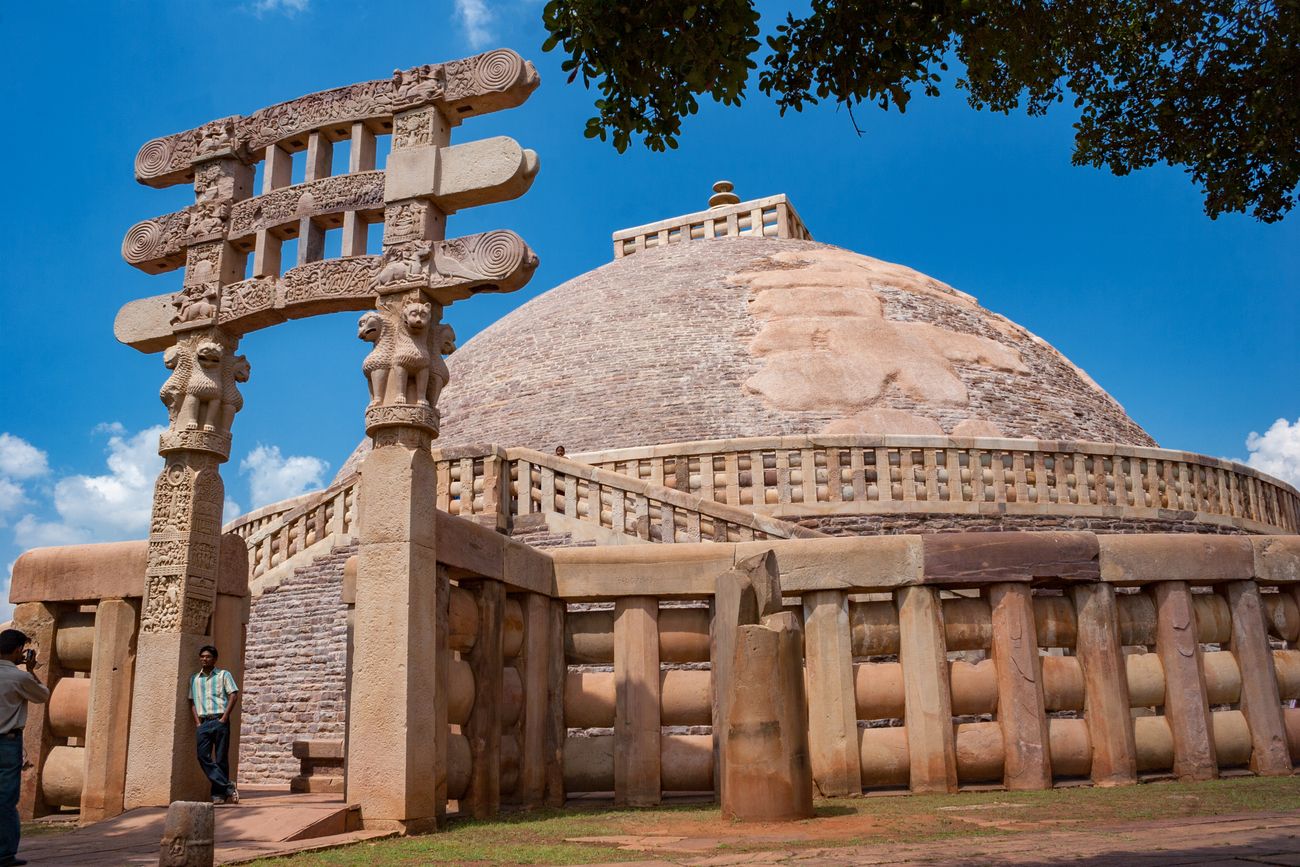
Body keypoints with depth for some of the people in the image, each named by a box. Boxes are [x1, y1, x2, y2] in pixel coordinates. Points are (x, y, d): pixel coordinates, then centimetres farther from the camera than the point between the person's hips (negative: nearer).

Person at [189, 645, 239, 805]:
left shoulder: (224, 675, 5)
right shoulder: (194, 679, 16)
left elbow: (234, 696, -2)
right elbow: (192, 701, 14)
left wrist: (224, 718, -10)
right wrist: (197, 722, 1)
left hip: (219, 721, -4)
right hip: (202, 723, 4)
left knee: (220, 759, -1)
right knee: (203, 757, -9)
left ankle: (219, 793, 5)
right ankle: (229, 788, -7)